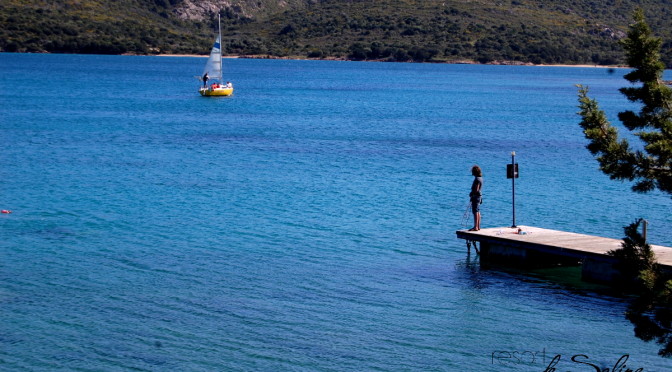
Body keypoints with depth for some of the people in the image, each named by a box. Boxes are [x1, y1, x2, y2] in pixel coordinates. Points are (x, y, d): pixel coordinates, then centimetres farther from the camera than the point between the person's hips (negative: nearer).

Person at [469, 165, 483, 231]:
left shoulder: (477, 179, -18)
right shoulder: (480, 178, 13)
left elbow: (476, 189, -21)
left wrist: (471, 194, -7)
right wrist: (472, 193, 11)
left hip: (475, 197, -10)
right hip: (478, 197, 10)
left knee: (475, 212, -9)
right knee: (478, 212, 13)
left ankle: (475, 227, -10)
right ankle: (478, 226, 17)